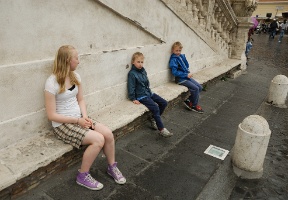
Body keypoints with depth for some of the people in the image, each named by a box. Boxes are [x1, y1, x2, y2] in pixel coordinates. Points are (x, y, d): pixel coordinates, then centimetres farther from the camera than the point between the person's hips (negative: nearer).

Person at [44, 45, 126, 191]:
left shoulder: (75, 76, 3)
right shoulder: (52, 83, -18)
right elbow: (51, 115, -16)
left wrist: (85, 116, -7)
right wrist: (77, 121, -18)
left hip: (79, 118, 6)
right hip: (63, 124, -6)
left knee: (108, 133, -13)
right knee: (98, 139, -24)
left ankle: (112, 167, 11)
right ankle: (82, 176, -2)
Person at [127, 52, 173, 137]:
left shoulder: (143, 70, 9)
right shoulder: (132, 74, -15)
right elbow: (131, 88, -13)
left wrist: (150, 91, 16)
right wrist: (133, 99, -13)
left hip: (149, 92, 9)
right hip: (141, 96, -9)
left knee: (164, 103, 2)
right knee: (155, 108, -23)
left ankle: (154, 119, 13)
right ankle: (161, 129, -16)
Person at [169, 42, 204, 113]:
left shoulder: (182, 56, 8)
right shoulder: (173, 59, -15)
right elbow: (175, 72, -22)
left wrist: (189, 73, 0)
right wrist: (186, 75, -20)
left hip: (187, 76, 8)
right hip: (181, 79, -8)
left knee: (200, 87, 3)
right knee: (196, 88, -13)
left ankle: (188, 100, 11)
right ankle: (194, 106, 5)